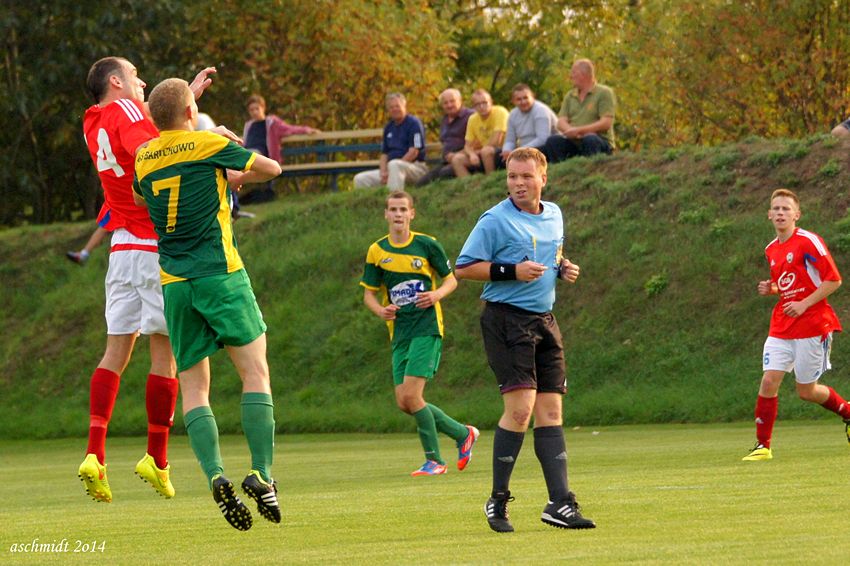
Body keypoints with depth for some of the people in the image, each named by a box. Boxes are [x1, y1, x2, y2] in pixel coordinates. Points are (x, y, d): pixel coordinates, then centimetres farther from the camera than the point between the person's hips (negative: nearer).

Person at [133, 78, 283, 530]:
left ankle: (215, 475, -15)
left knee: (193, 389, 5)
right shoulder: (208, 144, -2)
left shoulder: (144, 159, 10)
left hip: (173, 284, 4)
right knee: (255, 373, -1)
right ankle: (261, 473, -13)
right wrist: (232, 177, 25)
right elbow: (271, 168, 7)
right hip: (220, 273, -4)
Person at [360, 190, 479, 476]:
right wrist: (380, 310, -11)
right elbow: (368, 292, 11)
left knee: (411, 396, -16)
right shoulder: (377, 251, 7)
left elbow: (451, 280, 8)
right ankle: (463, 434, 18)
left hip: (427, 327, -5)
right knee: (404, 402, 0)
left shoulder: (427, 245, -1)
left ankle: (434, 460, -2)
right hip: (399, 332, 5)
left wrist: (437, 294, -14)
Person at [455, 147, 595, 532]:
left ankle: (560, 504, 4)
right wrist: (512, 271, -18)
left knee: (550, 410, 4)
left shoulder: (554, 215, 13)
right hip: (506, 320, -7)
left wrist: (564, 268, 8)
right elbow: (463, 268, -9)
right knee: (520, 407, -16)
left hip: (544, 320, 7)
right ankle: (497, 501, -4)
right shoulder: (495, 221, -9)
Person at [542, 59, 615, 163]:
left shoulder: (604, 93, 1)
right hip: (574, 142, 4)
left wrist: (578, 130, -19)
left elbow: (606, 123, -10)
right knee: (553, 140, -22)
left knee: (590, 139, -37)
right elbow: (561, 123, 8)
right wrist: (570, 130, -17)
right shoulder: (570, 96, 18)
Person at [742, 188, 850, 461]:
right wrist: (771, 289, 3)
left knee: (806, 391, 2)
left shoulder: (808, 242, -11)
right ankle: (762, 446, -5)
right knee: (769, 381, -10)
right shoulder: (771, 250, 11)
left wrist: (804, 304, -17)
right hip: (781, 326, 6)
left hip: (812, 324, -6)